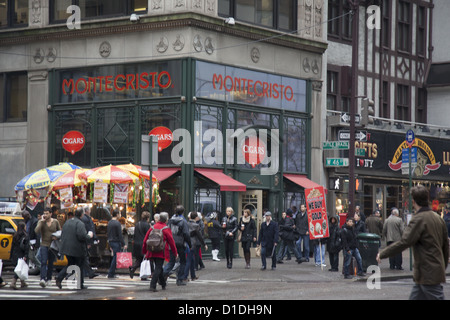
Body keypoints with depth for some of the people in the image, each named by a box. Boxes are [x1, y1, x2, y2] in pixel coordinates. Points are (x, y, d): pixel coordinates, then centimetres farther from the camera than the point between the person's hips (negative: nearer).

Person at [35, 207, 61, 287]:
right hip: (44, 245, -2)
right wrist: (42, 221, -18)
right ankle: (43, 279, -27)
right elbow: (36, 231, -18)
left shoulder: (55, 222, 2)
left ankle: (49, 279, 23)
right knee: (43, 262, -16)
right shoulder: (41, 222, -2)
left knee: (50, 263, 10)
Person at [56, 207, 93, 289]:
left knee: (70, 264, 18)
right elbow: (82, 236, -25)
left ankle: (59, 278, -2)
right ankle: (80, 284, 13)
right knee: (80, 266, 7)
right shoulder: (80, 223, -17)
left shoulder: (67, 222, 10)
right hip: (77, 249, -7)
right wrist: (89, 236, -8)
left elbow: (62, 235, 16)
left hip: (67, 248, 7)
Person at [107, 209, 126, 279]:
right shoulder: (117, 223, -14)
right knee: (115, 258, -4)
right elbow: (120, 235, -17)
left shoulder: (109, 223, 13)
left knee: (114, 258, 13)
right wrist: (123, 244, -12)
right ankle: (110, 274, -4)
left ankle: (112, 274, 12)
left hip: (111, 242, 9)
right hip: (116, 242, -9)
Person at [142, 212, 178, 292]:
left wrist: (144, 251, 19)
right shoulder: (166, 229, -7)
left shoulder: (152, 227, 7)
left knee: (158, 267, 20)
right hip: (161, 252, -5)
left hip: (152, 252, 5)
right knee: (158, 268, -5)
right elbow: (171, 242, -3)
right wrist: (175, 253, 7)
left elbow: (145, 240, 10)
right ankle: (152, 286, -16)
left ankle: (163, 283, 35)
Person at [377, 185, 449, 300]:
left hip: (428, 273, -9)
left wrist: (382, 254, -11)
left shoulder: (419, 219, -16)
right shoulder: (438, 218, 10)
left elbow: (404, 242, -21)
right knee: (415, 297, 12)